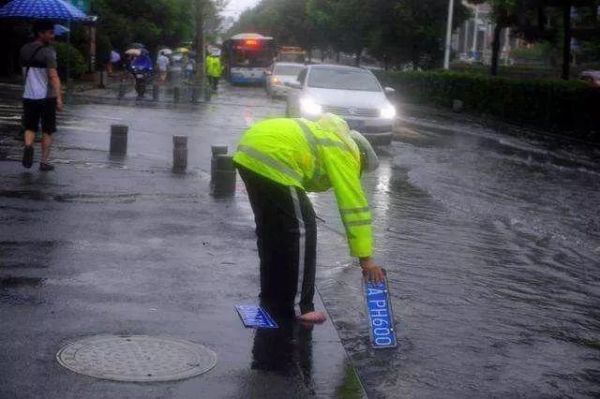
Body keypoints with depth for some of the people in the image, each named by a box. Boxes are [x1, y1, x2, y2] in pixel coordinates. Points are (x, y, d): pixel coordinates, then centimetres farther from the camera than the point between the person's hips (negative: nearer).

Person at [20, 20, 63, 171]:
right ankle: (44, 162, 10)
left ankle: (28, 146, -15)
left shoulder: (24, 50, 8)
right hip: (46, 96, -5)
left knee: (30, 127, 15)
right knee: (47, 130, 8)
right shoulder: (48, 51, -13)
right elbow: (53, 76, -21)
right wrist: (59, 98, -23)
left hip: (28, 96, 5)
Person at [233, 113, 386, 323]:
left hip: (248, 151, 10)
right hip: (271, 159, -10)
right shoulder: (343, 151, 4)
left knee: (270, 228, 20)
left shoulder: (325, 135, 30)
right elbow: (354, 206, 0)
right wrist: (366, 257, 1)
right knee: (302, 228, -1)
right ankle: (298, 307, 2)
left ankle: (271, 299, 27)